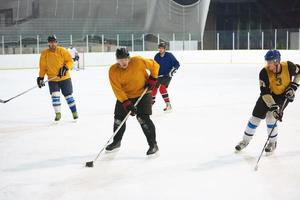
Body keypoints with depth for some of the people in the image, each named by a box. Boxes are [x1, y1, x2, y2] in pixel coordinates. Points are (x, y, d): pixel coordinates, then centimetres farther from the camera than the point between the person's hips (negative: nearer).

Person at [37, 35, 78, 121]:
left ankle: (74, 111, 23)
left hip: (64, 77, -1)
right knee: (55, 95, -11)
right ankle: (58, 113, 1)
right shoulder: (44, 54, -2)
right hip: (52, 79, 1)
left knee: (68, 95, 6)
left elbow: (70, 61, -6)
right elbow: (43, 67, 4)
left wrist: (65, 68, -23)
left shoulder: (63, 51, -8)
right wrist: (40, 78, 0)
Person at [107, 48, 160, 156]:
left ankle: (153, 144, -5)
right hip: (124, 96, 3)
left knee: (143, 118, -14)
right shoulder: (113, 71, -18)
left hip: (143, 93, -3)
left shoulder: (138, 61, -24)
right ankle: (116, 142, 32)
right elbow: (117, 89, -21)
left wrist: (152, 79, -13)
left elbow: (154, 65, -7)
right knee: (119, 118, 9)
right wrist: (126, 103, -29)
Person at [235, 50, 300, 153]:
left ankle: (273, 143, 9)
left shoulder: (288, 66, -28)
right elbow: (265, 93, -30)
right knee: (256, 117, 0)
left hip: (283, 94, -1)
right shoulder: (264, 73, -30)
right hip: (268, 94, 1)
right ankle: (245, 140, 21)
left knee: (270, 118, -15)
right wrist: (274, 107, -39)